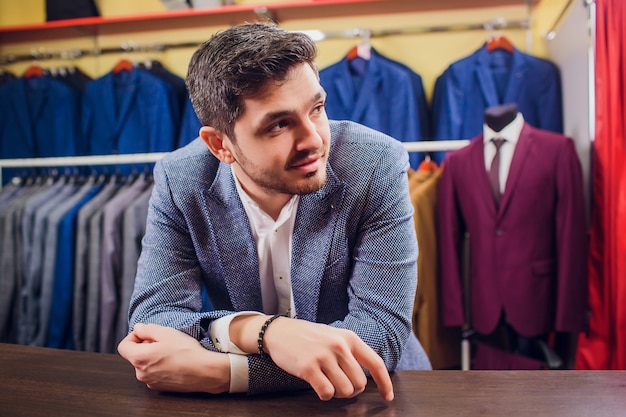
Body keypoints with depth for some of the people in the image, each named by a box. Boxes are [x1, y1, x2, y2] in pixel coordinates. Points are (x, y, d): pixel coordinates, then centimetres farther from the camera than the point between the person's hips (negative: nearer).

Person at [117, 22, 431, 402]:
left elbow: (382, 331, -22)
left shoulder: (378, 165, -19)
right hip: (247, 403, 2)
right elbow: (152, 318, -15)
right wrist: (263, 329, -34)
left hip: (370, 392, -1)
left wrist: (219, 371, -30)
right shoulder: (179, 181, -12)